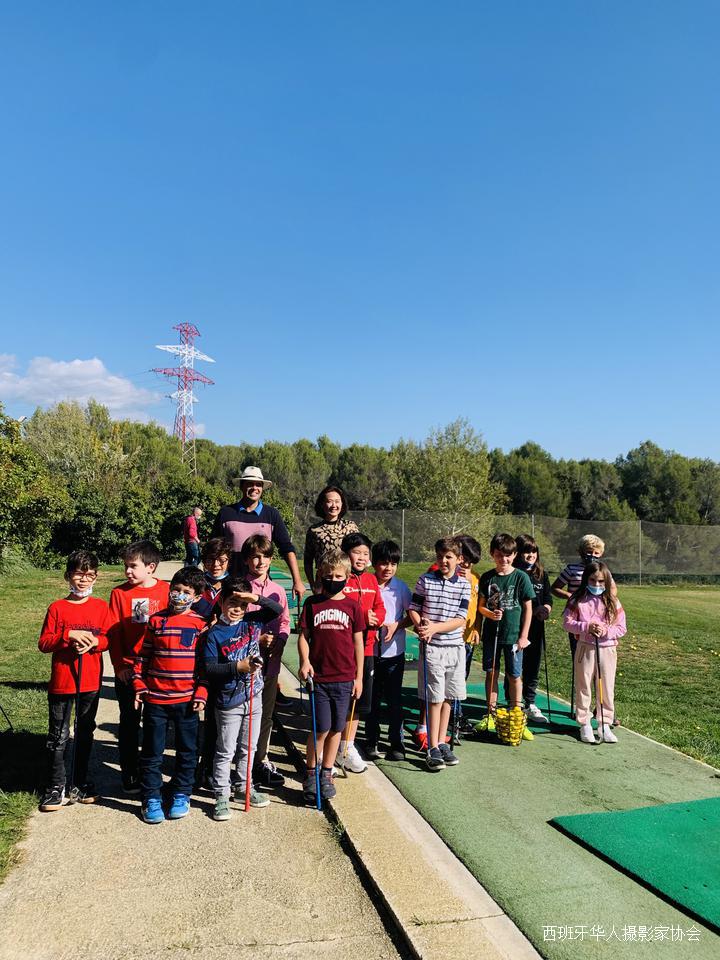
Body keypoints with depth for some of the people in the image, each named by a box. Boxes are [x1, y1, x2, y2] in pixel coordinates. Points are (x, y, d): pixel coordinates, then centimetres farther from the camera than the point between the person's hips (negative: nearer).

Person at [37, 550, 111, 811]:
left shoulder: (101, 606, 2)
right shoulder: (57, 608, -5)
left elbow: (108, 639, 3)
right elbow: (43, 643, -7)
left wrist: (93, 642, -17)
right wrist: (69, 635, -22)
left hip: (91, 682, 2)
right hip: (62, 682, -2)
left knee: (85, 733, 15)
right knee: (58, 736, 6)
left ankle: (80, 784, 30)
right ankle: (55, 787, 20)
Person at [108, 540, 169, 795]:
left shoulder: (166, 591, -6)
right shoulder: (120, 593, -3)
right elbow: (114, 632, -2)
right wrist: (119, 664, -7)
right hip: (128, 669, 0)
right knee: (129, 721, 10)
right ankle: (129, 774, 24)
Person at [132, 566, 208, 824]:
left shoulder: (201, 624, -2)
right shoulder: (156, 620, 1)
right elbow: (143, 655, 6)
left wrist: (201, 693, -6)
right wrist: (139, 686, 0)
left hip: (187, 699, 0)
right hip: (155, 698, 0)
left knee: (187, 750, 11)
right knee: (152, 751, 9)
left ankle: (181, 795, 28)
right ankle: (151, 798, 23)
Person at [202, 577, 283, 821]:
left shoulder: (252, 621, 0)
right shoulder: (215, 634, -13)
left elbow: (278, 609, 1)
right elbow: (209, 668, -16)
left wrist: (256, 598, -14)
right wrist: (238, 667, -25)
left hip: (253, 698, 5)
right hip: (228, 702, -5)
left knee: (248, 747, 19)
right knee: (225, 751, 7)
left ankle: (243, 787, 35)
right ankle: (221, 796, 20)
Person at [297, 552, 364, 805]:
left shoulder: (352, 605, 2)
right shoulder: (312, 603, 1)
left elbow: (358, 642, 7)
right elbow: (303, 635, 3)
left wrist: (359, 677, 6)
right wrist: (304, 661, -15)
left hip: (344, 678, 2)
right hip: (319, 676, -1)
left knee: (336, 728, 9)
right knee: (321, 728, -2)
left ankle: (326, 774, 26)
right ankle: (310, 775, 17)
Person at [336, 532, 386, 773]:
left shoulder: (371, 580, 10)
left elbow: (380, 609, 14)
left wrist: (374, 617, -8)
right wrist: (361, 616, -20)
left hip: (366, 647, 7)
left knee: (360, 700, 15)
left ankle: (348, 746, 32)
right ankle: (337, 751, 18)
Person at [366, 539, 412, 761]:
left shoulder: (401, 587, -2)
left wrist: (396, 625, -12)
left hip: (394, 651, 0)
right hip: (370, 650, 0)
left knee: (394, 699, 7)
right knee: (372, 698, 11)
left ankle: (396, 743, 20)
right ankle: (372, 741, 26)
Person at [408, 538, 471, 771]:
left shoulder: (464, 585, -1)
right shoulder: (425, 580, -1)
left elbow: (460, 619, -6)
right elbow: (413, 609, 3)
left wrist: (435, 627, -18)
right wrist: (419, 625, -17)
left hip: (455, 647, 2)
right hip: (432, 647, -2)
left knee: (447, 698, 11)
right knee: (435, 698, 0)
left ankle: (441, 742, 26)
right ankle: (433, 749, 9)